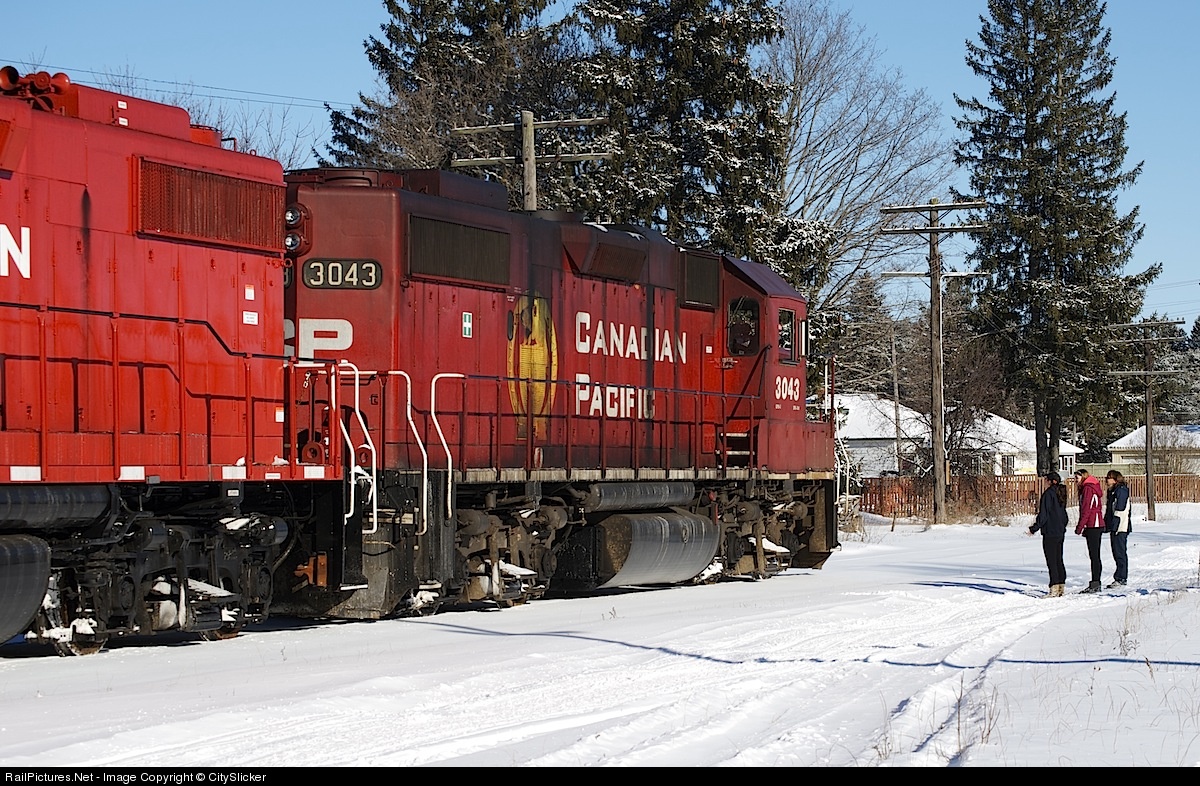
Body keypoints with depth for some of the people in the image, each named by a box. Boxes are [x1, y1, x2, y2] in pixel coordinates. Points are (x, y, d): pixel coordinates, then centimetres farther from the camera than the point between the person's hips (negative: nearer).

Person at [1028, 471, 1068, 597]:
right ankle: (1061, 587, 14)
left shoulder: (1048, 494, -14)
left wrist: (1034, 528, -8)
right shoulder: (1060, 494, 12)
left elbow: (1043, 515, -16)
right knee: (1059, 560, 13)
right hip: (1060, 532, 9)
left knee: (1051, 561, -7)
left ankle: (1054, 589, -11)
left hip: (1050, 533, -9)